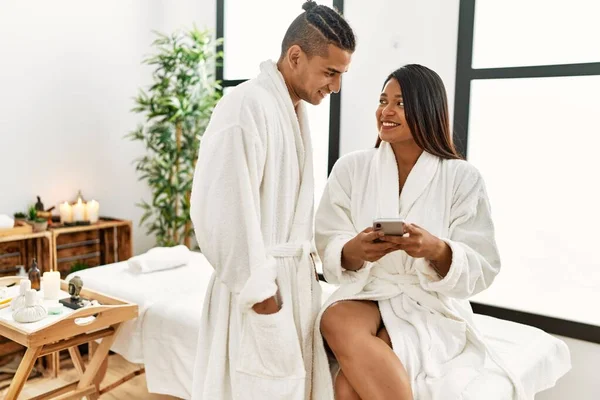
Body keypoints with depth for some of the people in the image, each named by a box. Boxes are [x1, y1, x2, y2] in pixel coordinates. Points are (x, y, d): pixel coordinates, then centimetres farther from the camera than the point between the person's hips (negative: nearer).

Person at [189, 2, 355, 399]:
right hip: (262, 285, -8)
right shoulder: (246, 106, -18)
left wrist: (308, 264, 12)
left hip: (297, 278, 8)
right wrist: (258, 293, -17)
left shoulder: (297, 109, 10)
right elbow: (224, 212, -22)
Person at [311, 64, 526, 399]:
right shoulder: (351, 168, 1)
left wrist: (437, 250, -26)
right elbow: (329, 251, -2)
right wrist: (355, 250, -25)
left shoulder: (463, 178, -4)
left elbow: (482, 270, -6)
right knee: (336, 322, -32)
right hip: (365, 295, 3)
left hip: (431, 308, -3)